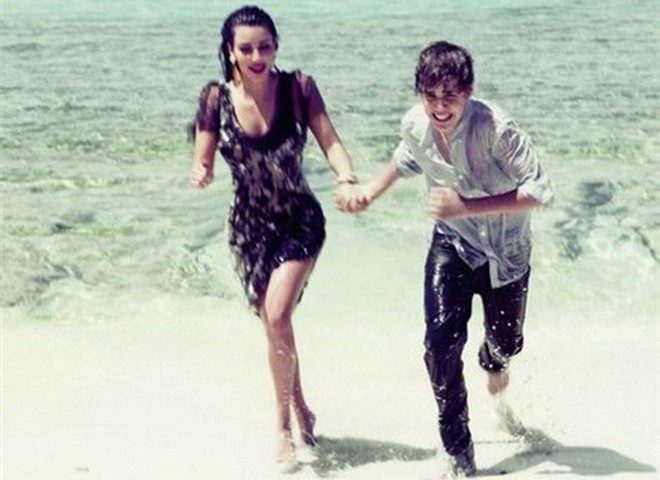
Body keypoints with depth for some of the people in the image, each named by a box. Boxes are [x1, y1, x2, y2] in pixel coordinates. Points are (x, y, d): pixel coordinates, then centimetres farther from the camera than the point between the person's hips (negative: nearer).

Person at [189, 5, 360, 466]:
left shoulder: (298, 87, -11)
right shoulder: (217, 98, -8)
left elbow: (330, 141, -13)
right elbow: (204, 162, -6)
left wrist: (348, 180, -33)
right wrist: (201, 173, -31)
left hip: (300, 221, -2)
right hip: (250, 226, 3)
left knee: (277, 316, -17)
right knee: (274, 323, 10)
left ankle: (285, 423, -1)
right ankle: (300, 411, 30)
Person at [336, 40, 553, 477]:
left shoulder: (495, 127, -32)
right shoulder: (415, 125, -16)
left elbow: (540, 190, -34)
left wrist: (467, 207, -39)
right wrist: (370, 191, -3)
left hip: (505, 251, -2)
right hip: (452, 244, 2)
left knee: (504, 342, 16)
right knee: (441, 340, -17)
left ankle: (495, 363, 58)